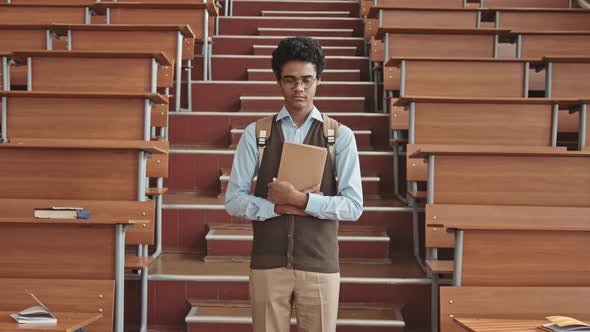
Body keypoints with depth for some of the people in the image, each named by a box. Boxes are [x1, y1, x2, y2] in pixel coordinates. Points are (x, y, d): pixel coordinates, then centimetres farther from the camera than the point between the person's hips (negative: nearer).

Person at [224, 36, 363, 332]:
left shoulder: (340, 136, 0)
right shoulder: (255, 133, 2)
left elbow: (353, 206, -6)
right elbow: (234, 200, -1)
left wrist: (300, 199, -16)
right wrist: (281, 207, -14)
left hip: (320, 265, 0)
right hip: (267, 265, 1)